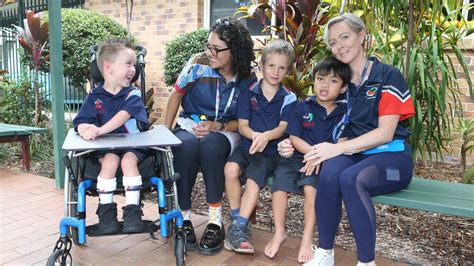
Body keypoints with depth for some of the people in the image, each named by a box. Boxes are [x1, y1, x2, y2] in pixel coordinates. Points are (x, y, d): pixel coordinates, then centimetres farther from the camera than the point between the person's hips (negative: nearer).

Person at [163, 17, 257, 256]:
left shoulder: (248, 82, -9)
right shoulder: (197, 68, -10)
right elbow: (176, 95, 7)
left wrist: (217, 126, -20)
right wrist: (164, 131, 1)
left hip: (224, 132, -1)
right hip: (190, 126, 1)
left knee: (210, 144, -38)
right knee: (186, 146, -36)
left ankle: (215, 220, -26)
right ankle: (183, 217, -21)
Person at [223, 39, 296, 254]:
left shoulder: (289, 99, 4)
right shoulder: (248, 93, 6)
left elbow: (282, 128, -5)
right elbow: (242, 125, 1)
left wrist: (265, 136, -27)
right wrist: (254, 135, -22)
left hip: (271, 150, -1)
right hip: (247, 146, 2)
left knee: (253, 179, -28)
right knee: (231, 168, -28)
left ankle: (237, 228, -18)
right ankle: (236, 219, -11)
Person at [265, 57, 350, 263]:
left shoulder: (342, 113, 5)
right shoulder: (303, 107, 6)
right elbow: (294, 138, 1)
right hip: (297, 156, 2)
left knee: (310, 187, -28)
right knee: (279, 184, -20)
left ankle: (307, 238, -11)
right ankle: (279, 232, 1)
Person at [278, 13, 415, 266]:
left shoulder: (388, 76, -2)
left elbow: (385, 133, -11)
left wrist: (338, 148, -22)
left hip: (391, 156, -3)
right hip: (354, 154, 3)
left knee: (351, 179, -35)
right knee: (329, 174, -32)